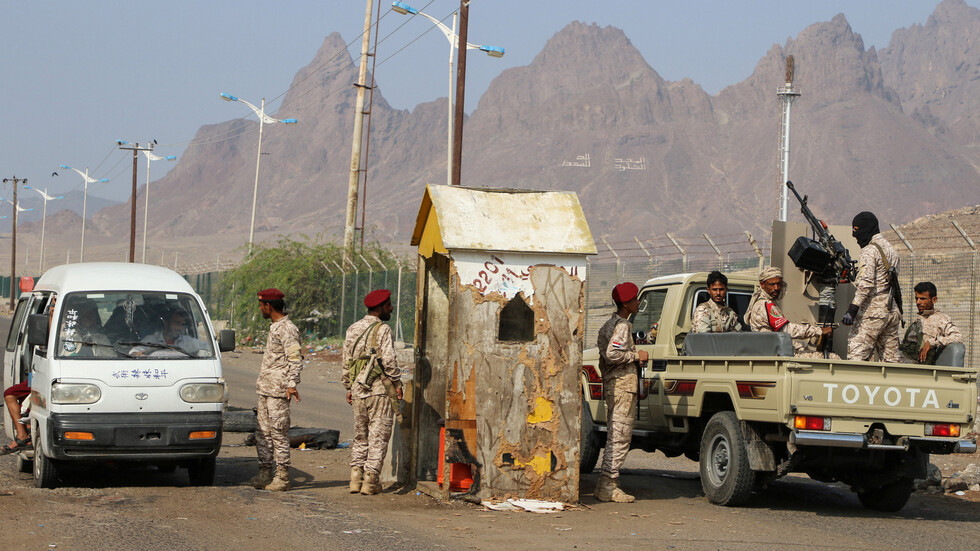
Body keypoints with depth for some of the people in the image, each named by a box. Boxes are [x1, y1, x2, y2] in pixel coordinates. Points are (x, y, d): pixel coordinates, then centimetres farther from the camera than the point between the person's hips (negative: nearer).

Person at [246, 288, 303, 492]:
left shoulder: (287, 329, -11)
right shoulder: (274, 328, 19)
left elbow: (295, 359, -18)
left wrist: (292, 384, -27)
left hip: (278, 391, -10)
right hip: (265, 390, 10)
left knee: (279, 433, -7)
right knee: (263, 433, 10)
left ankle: (282, 477, -5)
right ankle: (264, 473, 15)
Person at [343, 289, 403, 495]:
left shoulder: (352, 329, 12)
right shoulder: (382, 329, -9)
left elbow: (346, 362, 15)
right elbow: (388, 360, -16)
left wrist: (349, 388, 21)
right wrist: (397, 383, -4)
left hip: (358, 390, 6)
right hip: (379, 389, -6)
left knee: (360, 436, 14)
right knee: (378, 435, 0)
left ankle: (356, 478, 10)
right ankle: (370, 480, -2)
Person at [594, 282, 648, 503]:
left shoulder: (610, 324, 17)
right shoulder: (622, 326, -13)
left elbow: (606, 354, 20)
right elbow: (612, 354, -25)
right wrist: (636, 355, -15)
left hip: (611, 385, 11)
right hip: (622, 385, -11)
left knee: (614, 437, 13)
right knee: (620, 437, -9)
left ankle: (606, 485, 15)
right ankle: (608, 487, -11)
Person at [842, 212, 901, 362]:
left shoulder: (870, 250, -9)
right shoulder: (890, 249, 19)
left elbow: (866, 283, -20)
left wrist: (852, 310, -24)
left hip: (873, 310, -9)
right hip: (892, 310, 9)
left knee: (856, 354, -12)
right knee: (890, 357, 8)